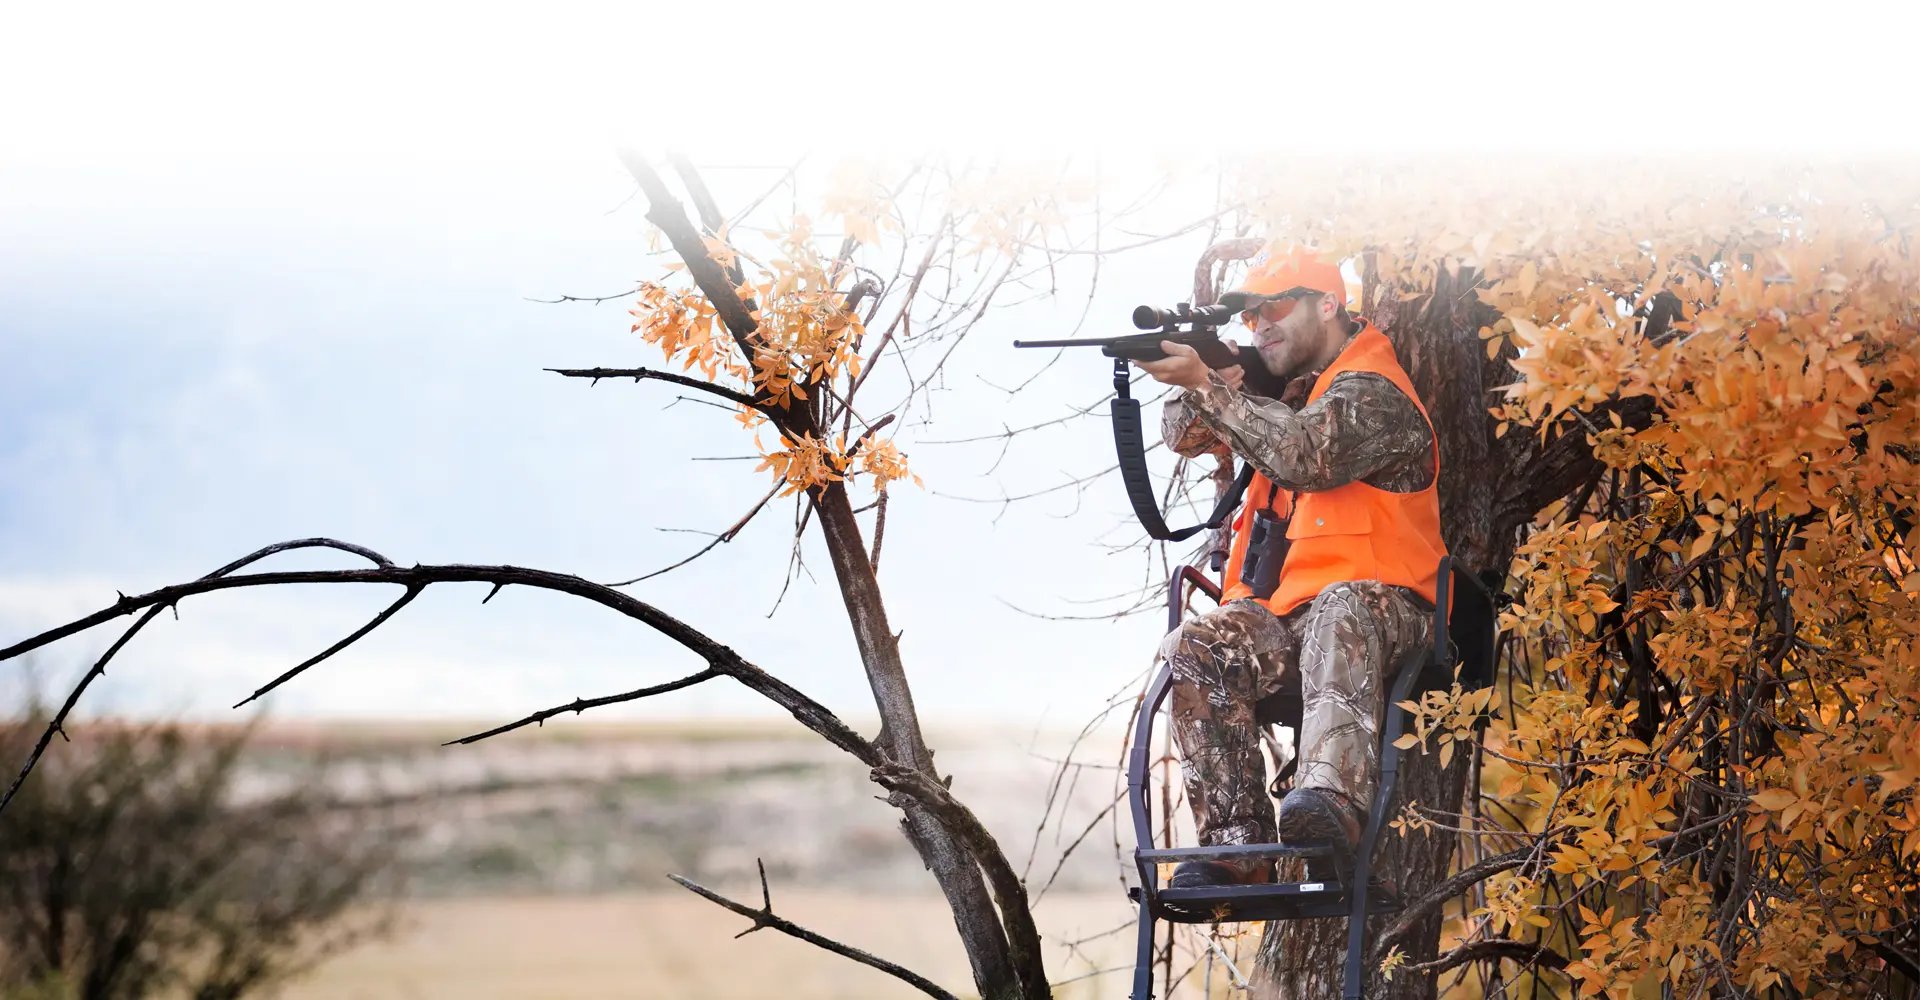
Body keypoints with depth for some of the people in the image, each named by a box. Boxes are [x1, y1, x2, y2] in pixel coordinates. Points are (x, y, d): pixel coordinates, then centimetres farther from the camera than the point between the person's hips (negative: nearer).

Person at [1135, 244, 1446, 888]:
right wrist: (1214, 382, -6)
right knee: (1197, 648, -23)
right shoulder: (1284, 387, 20)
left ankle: (1332, 800, -63)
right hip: (1286, 610, 7)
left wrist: (1208, 385, -22)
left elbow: (1307, 456, -25)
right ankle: (1235, 843, -28)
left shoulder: (1371, 392, -7)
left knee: (1341, 611, -42)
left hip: (1379, 602, -7)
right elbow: (1185, 435, 17)